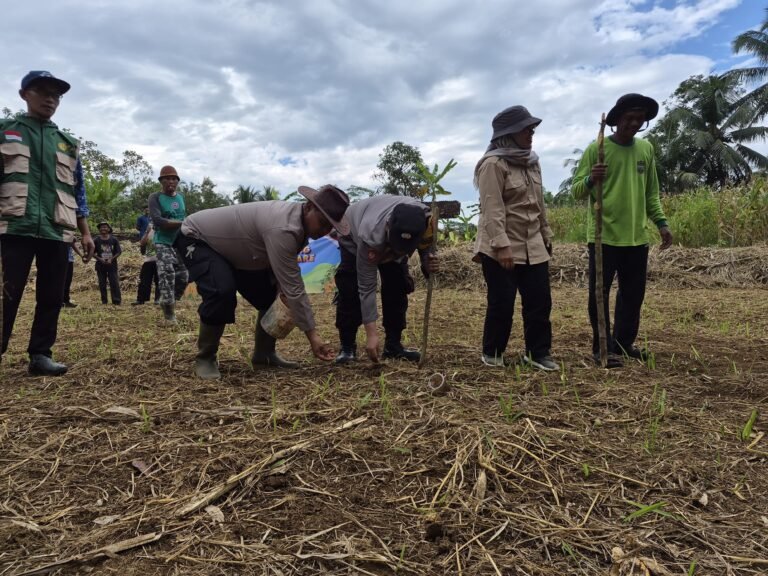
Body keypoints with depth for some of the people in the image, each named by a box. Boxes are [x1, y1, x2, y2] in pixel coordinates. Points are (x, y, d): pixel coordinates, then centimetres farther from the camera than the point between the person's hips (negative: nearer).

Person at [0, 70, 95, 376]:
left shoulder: (68, 143, 18)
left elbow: (77, 191, 19)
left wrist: (85, 233, 12)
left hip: (56, 231, 3)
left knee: (52, 297, 4)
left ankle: (41, 354, 12)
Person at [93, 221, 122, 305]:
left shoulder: (113, 240, 0)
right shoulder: (96, 240, 1)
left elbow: (119, 252, 1)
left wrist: (111, 259, -12)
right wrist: (100, 259, -12)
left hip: (112, 264, -1)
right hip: (100, 265, 1)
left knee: (114, 283, -5)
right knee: (102, 284, 5)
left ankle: (116, 301, -4)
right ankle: (104, 300, 13)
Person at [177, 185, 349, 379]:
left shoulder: (299, 221, -10)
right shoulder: (283, 229, -39)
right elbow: (293, 288, -38)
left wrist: (281, 288, -21)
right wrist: (313, 336, -33)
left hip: (233, 250, 9)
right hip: (196, 239, -9)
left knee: (272, 295, 4)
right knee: (222, 291, -32)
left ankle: (264, 355, 14)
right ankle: (205, 358, -11)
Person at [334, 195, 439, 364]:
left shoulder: (426, 219, -37)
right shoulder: (370, 238, -46)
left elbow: (426, 246, -12)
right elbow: (366, 287, -39)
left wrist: (428, 262, -38)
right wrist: (371, 334, -39)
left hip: (388, 241, 4)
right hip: (354, 236, -4)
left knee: (398, 288, -8)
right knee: (350, 290, -18)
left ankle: (393, 344, 3)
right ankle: (347, 347, -4)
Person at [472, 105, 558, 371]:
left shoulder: (531, 161, 13)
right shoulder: (493, 163, -13)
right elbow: (492, 209, -20)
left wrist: (546, 235, 21)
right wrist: (502, 245, -26)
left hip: (532, 246, 7)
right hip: (501, 248, -7)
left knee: (540, 301, 7)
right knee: (502, 303, 2)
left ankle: (538, 352, 20)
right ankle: (492, 352, 20)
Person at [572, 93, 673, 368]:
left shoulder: (646, 149, 11)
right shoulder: (596, 149, -4)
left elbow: (651, 193, 19)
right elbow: (577, 191, -7)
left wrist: (661, 222, 10)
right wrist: (591, 180, -27)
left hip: (636, 237, 5)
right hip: (603, 237, -5)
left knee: (633, 295, 12)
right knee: (600, 295, -1)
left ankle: (624, 343, 26)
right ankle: (602, 348, 9)